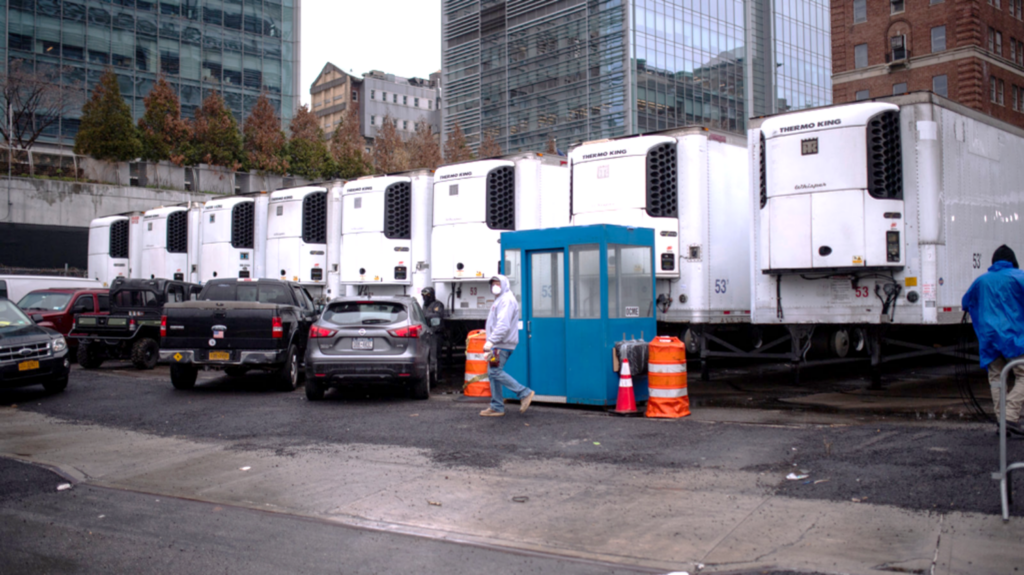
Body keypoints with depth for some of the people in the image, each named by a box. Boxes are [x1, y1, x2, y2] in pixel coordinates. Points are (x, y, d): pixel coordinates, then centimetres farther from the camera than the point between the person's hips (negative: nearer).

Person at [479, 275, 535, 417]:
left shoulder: (507, 300, -12)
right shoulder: (499, 300, 23)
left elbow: (503, 324, -22)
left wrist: (491, 341, -26)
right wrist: (491, 340, 18)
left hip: (502, 344, -10)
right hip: (498, 344, 10)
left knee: (495, 371, -14)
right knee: (493, 373, 9)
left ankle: (524, 393, -10)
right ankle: (497, 407, 11)